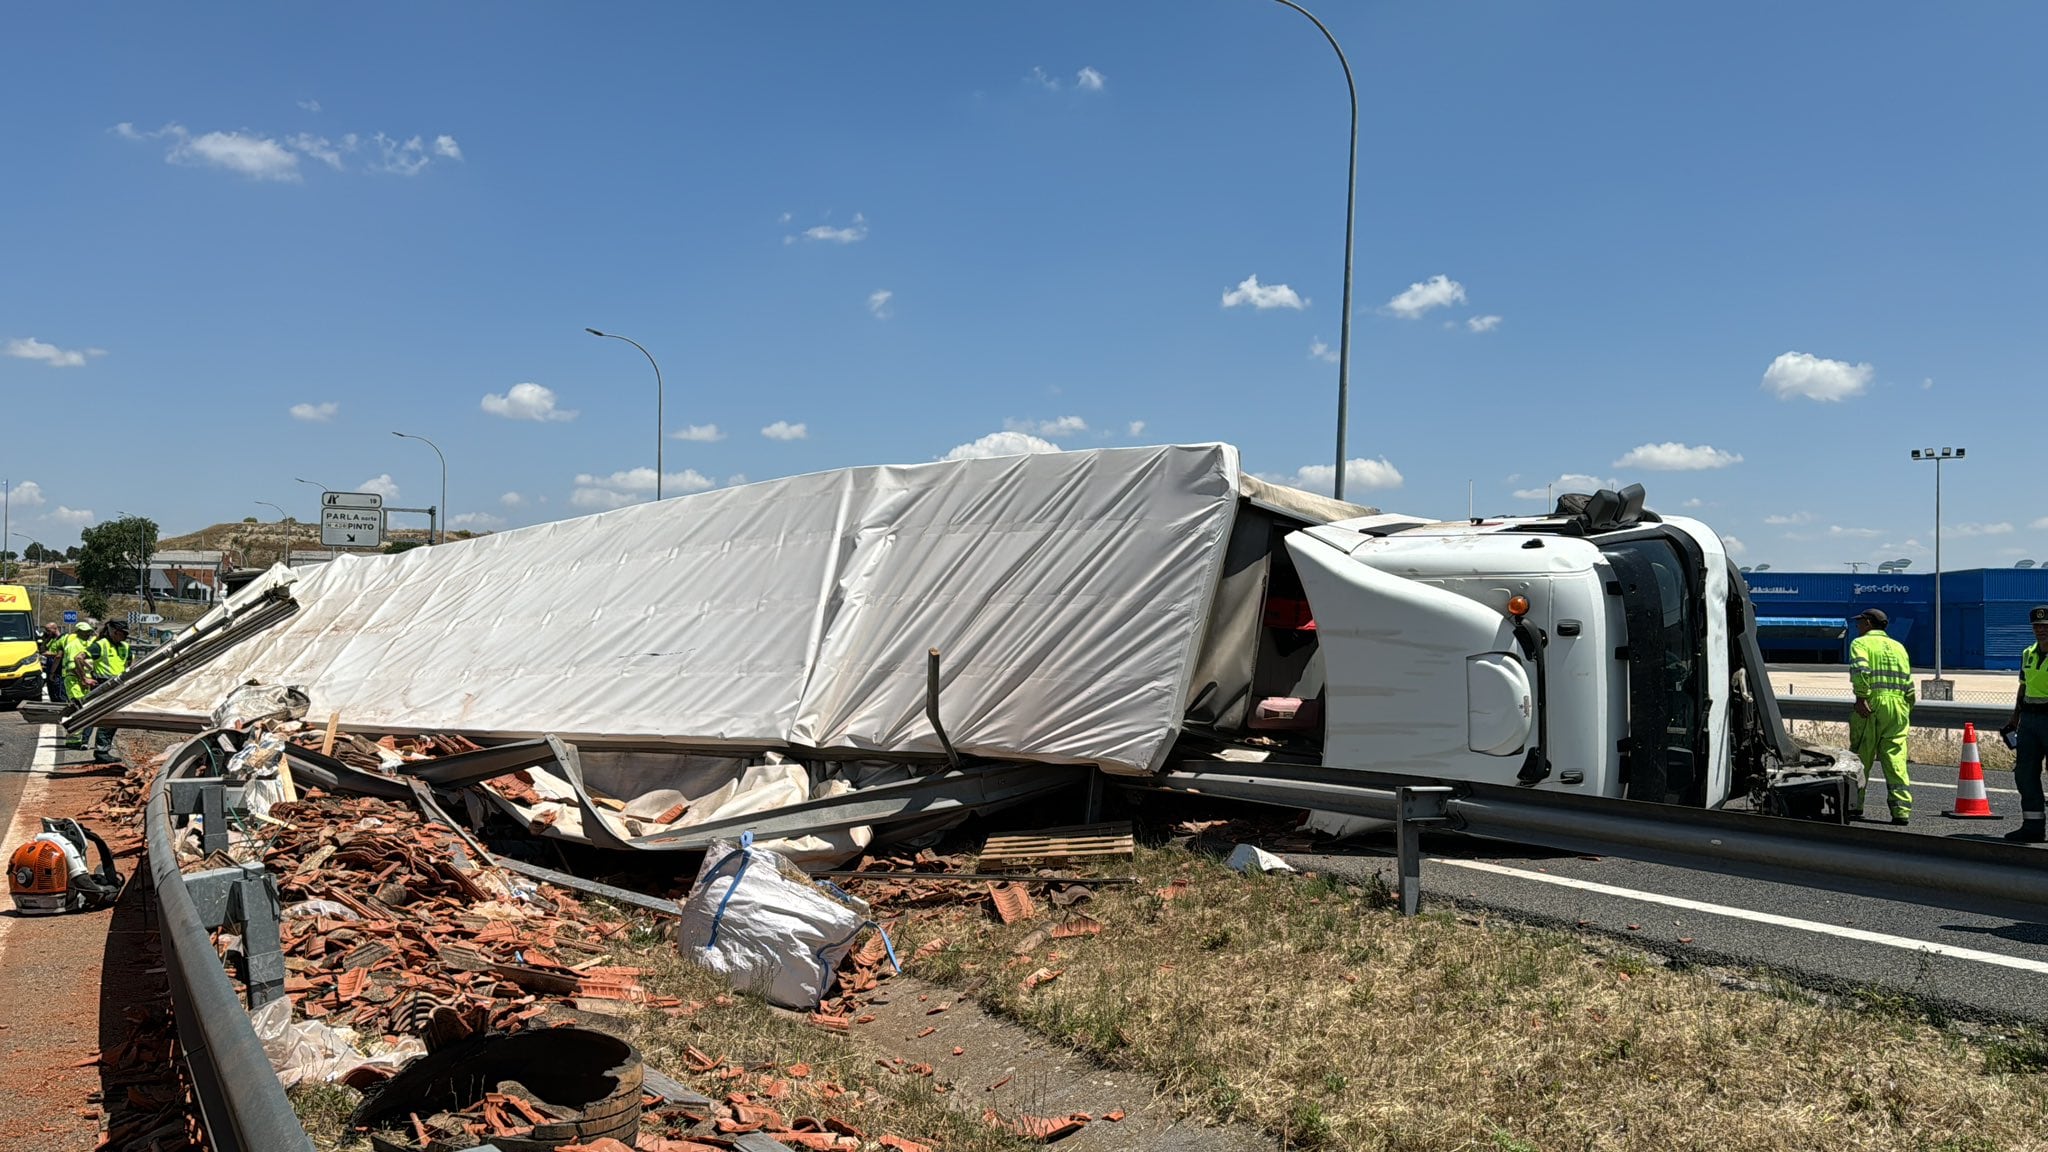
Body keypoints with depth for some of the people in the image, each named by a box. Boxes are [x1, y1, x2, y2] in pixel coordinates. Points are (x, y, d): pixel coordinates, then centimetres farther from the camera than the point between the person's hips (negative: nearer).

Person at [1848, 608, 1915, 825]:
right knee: (1895, 758, 0)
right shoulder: (1898, 646, 21)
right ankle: (1901, 809, -8)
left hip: (1871, 705, -4)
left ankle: (1854, 805, 10)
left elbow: (1860, 670, -16)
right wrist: (1907, 710, 20)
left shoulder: (1860, 643, 4)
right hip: (1898, 706, 4)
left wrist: (1861, 697, -20)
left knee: (1860, 757, 5)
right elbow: (1909, 684, 17)